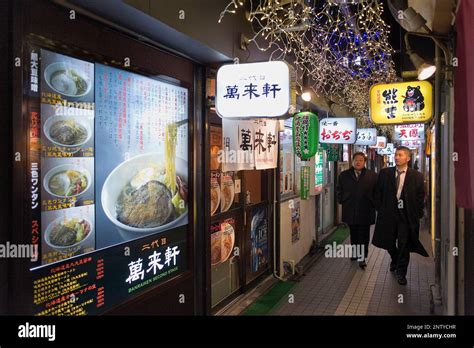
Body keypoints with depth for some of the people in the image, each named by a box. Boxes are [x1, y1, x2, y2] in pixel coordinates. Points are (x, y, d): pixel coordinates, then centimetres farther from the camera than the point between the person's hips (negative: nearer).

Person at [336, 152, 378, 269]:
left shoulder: (372, 176, 0)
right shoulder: (344, 175, 5)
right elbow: (339, 189, 14)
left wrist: (373, 203, -3)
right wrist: (342, 201, 5)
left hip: (365, 212, -2)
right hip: (350, 211, 2)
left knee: (364, 236, 2)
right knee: (354, 234, 14)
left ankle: (362, 258, 7)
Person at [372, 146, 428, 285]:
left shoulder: (416, 176, -2)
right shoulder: (384, 173, 2)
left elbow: (420, 196, 2)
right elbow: (378, 192, 7)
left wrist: (417, 214, -3)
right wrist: (380, 209, 2)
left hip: (407, 214, -2)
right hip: (388, 213, 2)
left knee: (403, 244, 1)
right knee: (389, 242, 15)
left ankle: (401, 272, 17)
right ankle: (395, 260, 45)